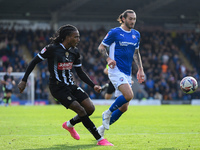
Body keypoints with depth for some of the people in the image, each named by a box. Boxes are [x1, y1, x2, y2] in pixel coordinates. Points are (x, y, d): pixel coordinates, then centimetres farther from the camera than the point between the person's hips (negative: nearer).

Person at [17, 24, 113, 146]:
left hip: (71, 85, 7)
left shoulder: (75, 52, 5)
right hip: (58, 88, -7)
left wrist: (93, 85, 1)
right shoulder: (52, 49, -14)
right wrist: (24, 80, -8)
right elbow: (34, 62, -7)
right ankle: (100, 139, -11)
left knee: (90, 108, -5)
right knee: (81, 110, -18)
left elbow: (80, 72, 12)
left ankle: (69, 125, 23)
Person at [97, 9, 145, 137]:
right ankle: (107, 113, -5)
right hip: (116, 70, -7)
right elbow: (101, 47, 1)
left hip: (127, 73, 7)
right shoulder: (114, 32, -4)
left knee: (124, 107, 2)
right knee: (129, 95, -28)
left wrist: (140, 69, 18)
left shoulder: (136, 35, 14)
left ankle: (102, 128, 17)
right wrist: (108, 58, -17)